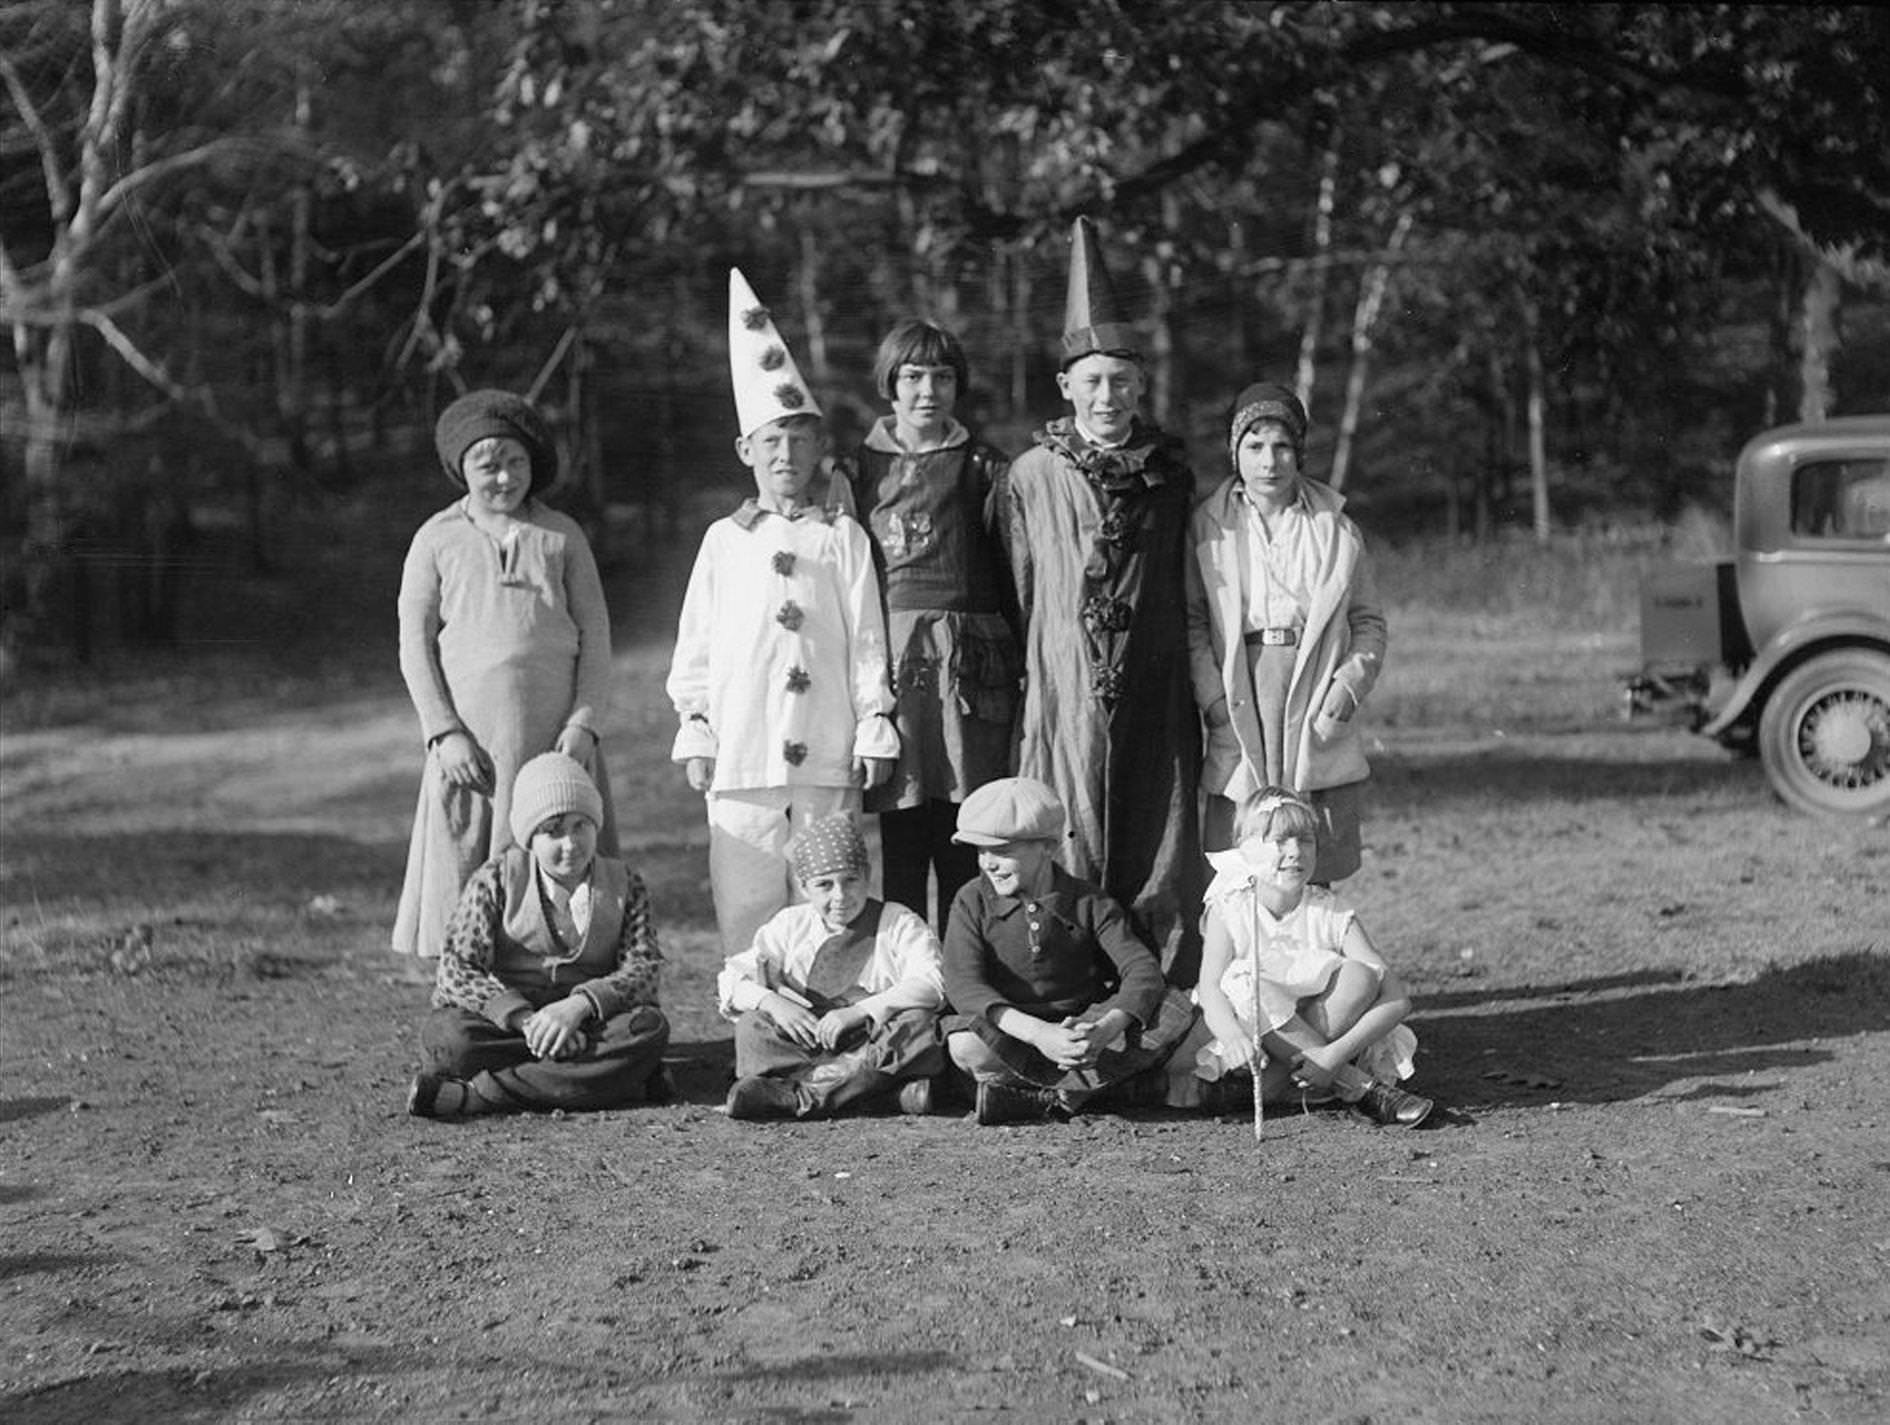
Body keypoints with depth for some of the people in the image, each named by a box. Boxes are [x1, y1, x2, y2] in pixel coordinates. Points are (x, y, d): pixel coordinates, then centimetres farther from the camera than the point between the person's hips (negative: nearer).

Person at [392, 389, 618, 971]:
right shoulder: (437, 540, 7)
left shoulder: (562, 536, 9)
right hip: (470, 739, -1)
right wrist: (444, 732, -8)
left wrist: (584, 722, -6)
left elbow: (596, 635, 7)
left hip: (556, 737, 1)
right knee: (466, 884, -3)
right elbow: (415, 644, 4)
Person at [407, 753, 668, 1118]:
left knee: (650, 1027, -31)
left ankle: (475, 1095, -33)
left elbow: (644, 969, -7)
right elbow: (456, 970, -10)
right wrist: (523, 1019, -25)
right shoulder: (496, 880, 0)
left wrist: (578, 1005, -26)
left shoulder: (624, 885, 5)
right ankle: (610, 1078, -32)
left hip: (587, 1020, 2)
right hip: (506, 1022, -2)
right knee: (446, 1033, -32)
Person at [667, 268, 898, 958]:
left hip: (827, 751, 0)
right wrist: (695, 732, 5)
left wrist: (874, 729, 1)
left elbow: (866, 638, 6)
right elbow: (695, 645, 11)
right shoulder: (723, 540, 10)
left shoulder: (843, 536, 8)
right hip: (740, 748, 1)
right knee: (746, 902, 0)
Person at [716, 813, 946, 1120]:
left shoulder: (900, 925, 5)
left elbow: (929, 985, -12)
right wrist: (770, 1001, -15)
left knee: (916, 1023, -31)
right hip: (807, 1045, 2)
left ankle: (800, 1095, -39)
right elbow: (730, 979, 7)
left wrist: (858, 1011, -23)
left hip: (876, 1047, -2)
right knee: (754, 1024, -21)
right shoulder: (790, 925, 14)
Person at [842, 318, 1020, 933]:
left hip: (969, 662, 0)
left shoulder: (983, 469, 12)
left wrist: (1019, 669, -3)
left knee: (966, 852, -2)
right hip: (890, 660, 1)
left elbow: (1012, 573, 7)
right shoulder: (859, 470, 14)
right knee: (900, 843, -2)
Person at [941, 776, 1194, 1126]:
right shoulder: (973, 902, -4)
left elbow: (1142, 969, -12)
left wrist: (1106, 1030, -34)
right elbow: (963, 985, -18)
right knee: (966, 1045, -37)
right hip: (1012, 1035, -2)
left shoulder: (1088, 903, -1)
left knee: (1177, 1008, -23)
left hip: (1080, 1029, 2)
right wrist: (1038, 1033, -34)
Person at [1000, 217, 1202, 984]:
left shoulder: (1171, 475, 9)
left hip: (1155, 693, 1)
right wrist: (1033, 673, 6)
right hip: (1064, 687, -1)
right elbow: (1020, 593, 8)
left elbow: (1191, 591, 13)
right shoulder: (1032, 476, 4)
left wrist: (1199, 688, 9)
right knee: (1068, 869, -1)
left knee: (1160, 860, -1)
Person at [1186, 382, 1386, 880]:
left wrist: (1347, 688, -3)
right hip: (1239, 724, -1)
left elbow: (1369, 623, 12)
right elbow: (1191, 622, 2)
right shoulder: (1207, 527, 5)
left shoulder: (1336, 530, 10)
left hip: (1320, 727, 1)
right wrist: (1214, 697, -10)